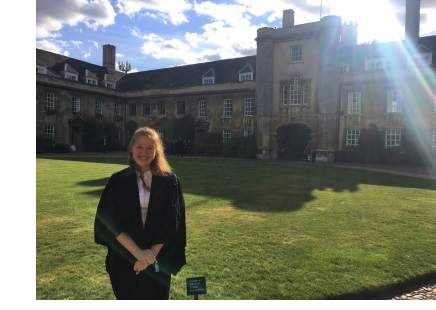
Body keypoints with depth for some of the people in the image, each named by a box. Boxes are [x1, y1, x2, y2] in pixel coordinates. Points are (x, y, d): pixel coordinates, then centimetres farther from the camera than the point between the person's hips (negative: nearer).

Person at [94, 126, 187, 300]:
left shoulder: (169, 181, -6)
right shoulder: (118, 181, -3)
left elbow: (171, 222, -7)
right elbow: (109, 222, -9)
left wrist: (152, 253, -13)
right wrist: (137, 252, -17)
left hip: (159, 259, -1)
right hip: (124, 258, 1)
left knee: (156, 300, 14)